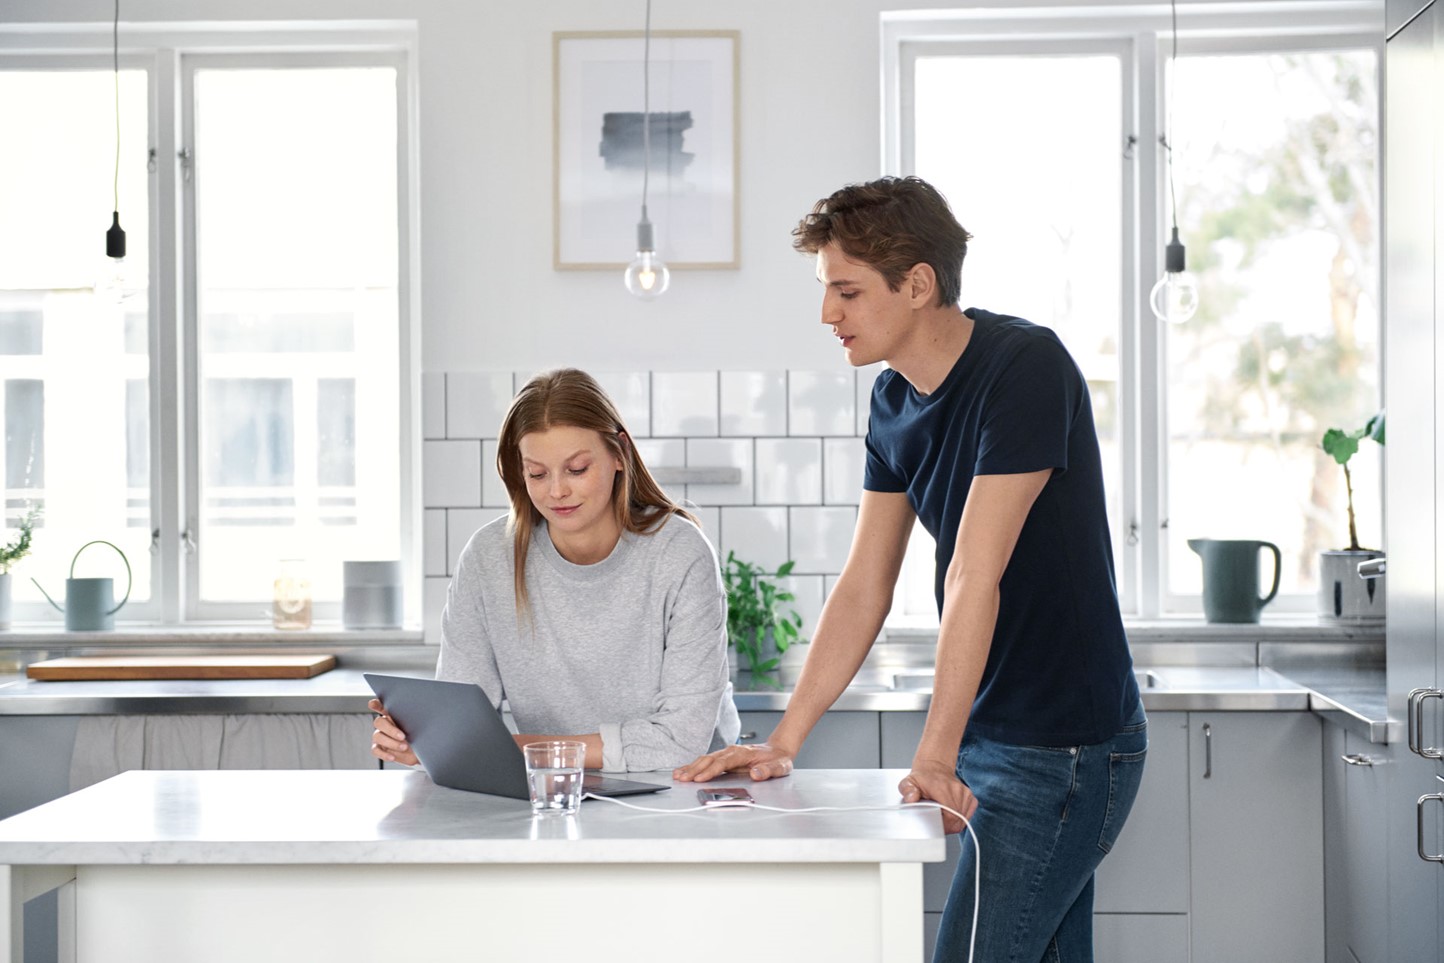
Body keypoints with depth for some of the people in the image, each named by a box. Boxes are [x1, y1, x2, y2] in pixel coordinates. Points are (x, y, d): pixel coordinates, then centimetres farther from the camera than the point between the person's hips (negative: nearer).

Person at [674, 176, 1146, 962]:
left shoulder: (1025, 367, -18)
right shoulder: (895, 401, 7)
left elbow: (975, 578, -23)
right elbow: (862, 590, 9)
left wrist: (935, 756, -24)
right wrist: (782, 743, 4)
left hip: (1067, 747, -8)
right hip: (992, 737, 8)